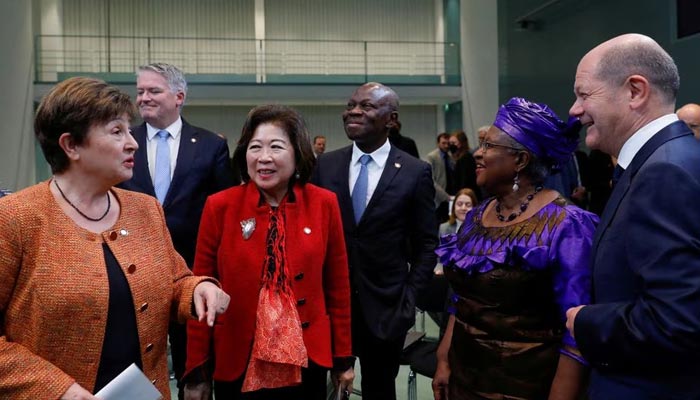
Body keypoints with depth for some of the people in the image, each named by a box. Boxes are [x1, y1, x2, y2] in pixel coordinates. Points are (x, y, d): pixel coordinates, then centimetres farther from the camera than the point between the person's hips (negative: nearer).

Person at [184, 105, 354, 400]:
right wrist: (197, 370, -2)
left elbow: (337, 287, 2)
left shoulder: (324, 204, -5)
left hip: (307, 362, 1)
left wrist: (343, 358, 5)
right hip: (236, 363, 0)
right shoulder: (220, 206, -8)